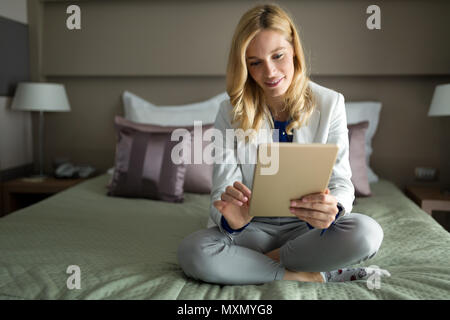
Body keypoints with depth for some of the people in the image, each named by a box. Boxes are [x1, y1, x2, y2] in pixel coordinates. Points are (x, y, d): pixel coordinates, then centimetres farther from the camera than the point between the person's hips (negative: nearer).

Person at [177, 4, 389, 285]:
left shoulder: (329, 103, -5)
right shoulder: (232, 113, -6)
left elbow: (340, 182, -9)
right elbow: (222, 191, -12)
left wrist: (331, 208, -34)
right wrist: (232, 217, -38)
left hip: (307, 227, 0)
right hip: (254, 227, 0)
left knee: (367, 233, -31)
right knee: (192, 251, -30)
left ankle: (259, 262, -13)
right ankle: (314, 277, -18)